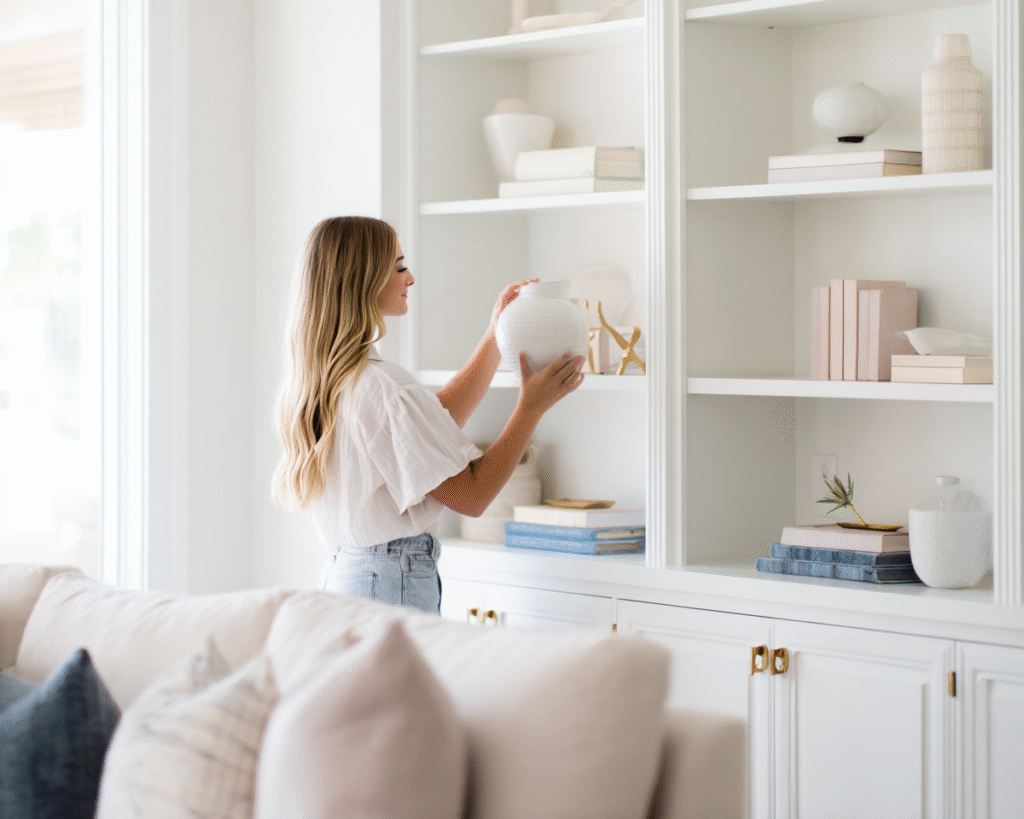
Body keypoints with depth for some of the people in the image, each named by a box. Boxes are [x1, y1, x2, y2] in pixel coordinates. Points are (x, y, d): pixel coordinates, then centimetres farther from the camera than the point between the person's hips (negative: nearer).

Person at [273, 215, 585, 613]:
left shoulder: (323, 377, 9)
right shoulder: (384, 387, -20)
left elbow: (439, 423, 19)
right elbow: (472, 496, -16)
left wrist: (495, 337, 20)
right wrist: (532, 405, -13)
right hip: (393, 586, -10)